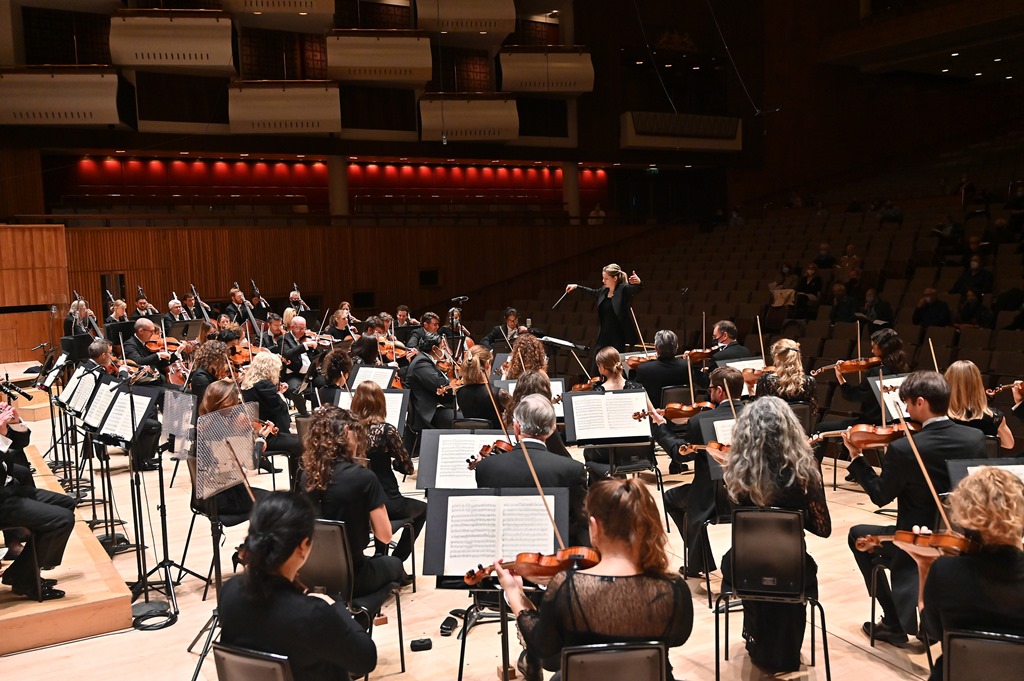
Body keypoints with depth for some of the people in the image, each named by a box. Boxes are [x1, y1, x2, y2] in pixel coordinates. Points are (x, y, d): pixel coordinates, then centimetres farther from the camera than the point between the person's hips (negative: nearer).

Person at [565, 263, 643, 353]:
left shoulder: (624, 289, -11)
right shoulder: (604, 290, 8)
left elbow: (637, 288, -29)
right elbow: (593, 293, 30)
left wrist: (638, 283, -52)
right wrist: (576, 286, 32)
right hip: (603, 336, 7)